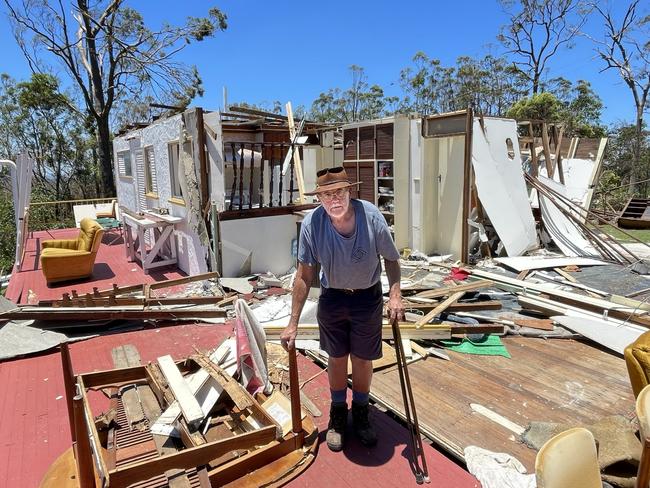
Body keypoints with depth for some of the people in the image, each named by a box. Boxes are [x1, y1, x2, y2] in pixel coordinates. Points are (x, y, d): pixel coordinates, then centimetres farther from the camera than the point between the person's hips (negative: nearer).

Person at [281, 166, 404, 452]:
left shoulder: (371, 216, -25)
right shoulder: (312, 224, -23)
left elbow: (391, 259, -8)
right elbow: (304, 275, -15)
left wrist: (395, 295, -22)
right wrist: (293, 324, -13)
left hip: (368, 297, 0)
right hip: (332, 297, 1)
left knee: (363, 359, 12)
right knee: (337, 358, 14)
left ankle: (360, 413, 39)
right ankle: (338, 414, 39)